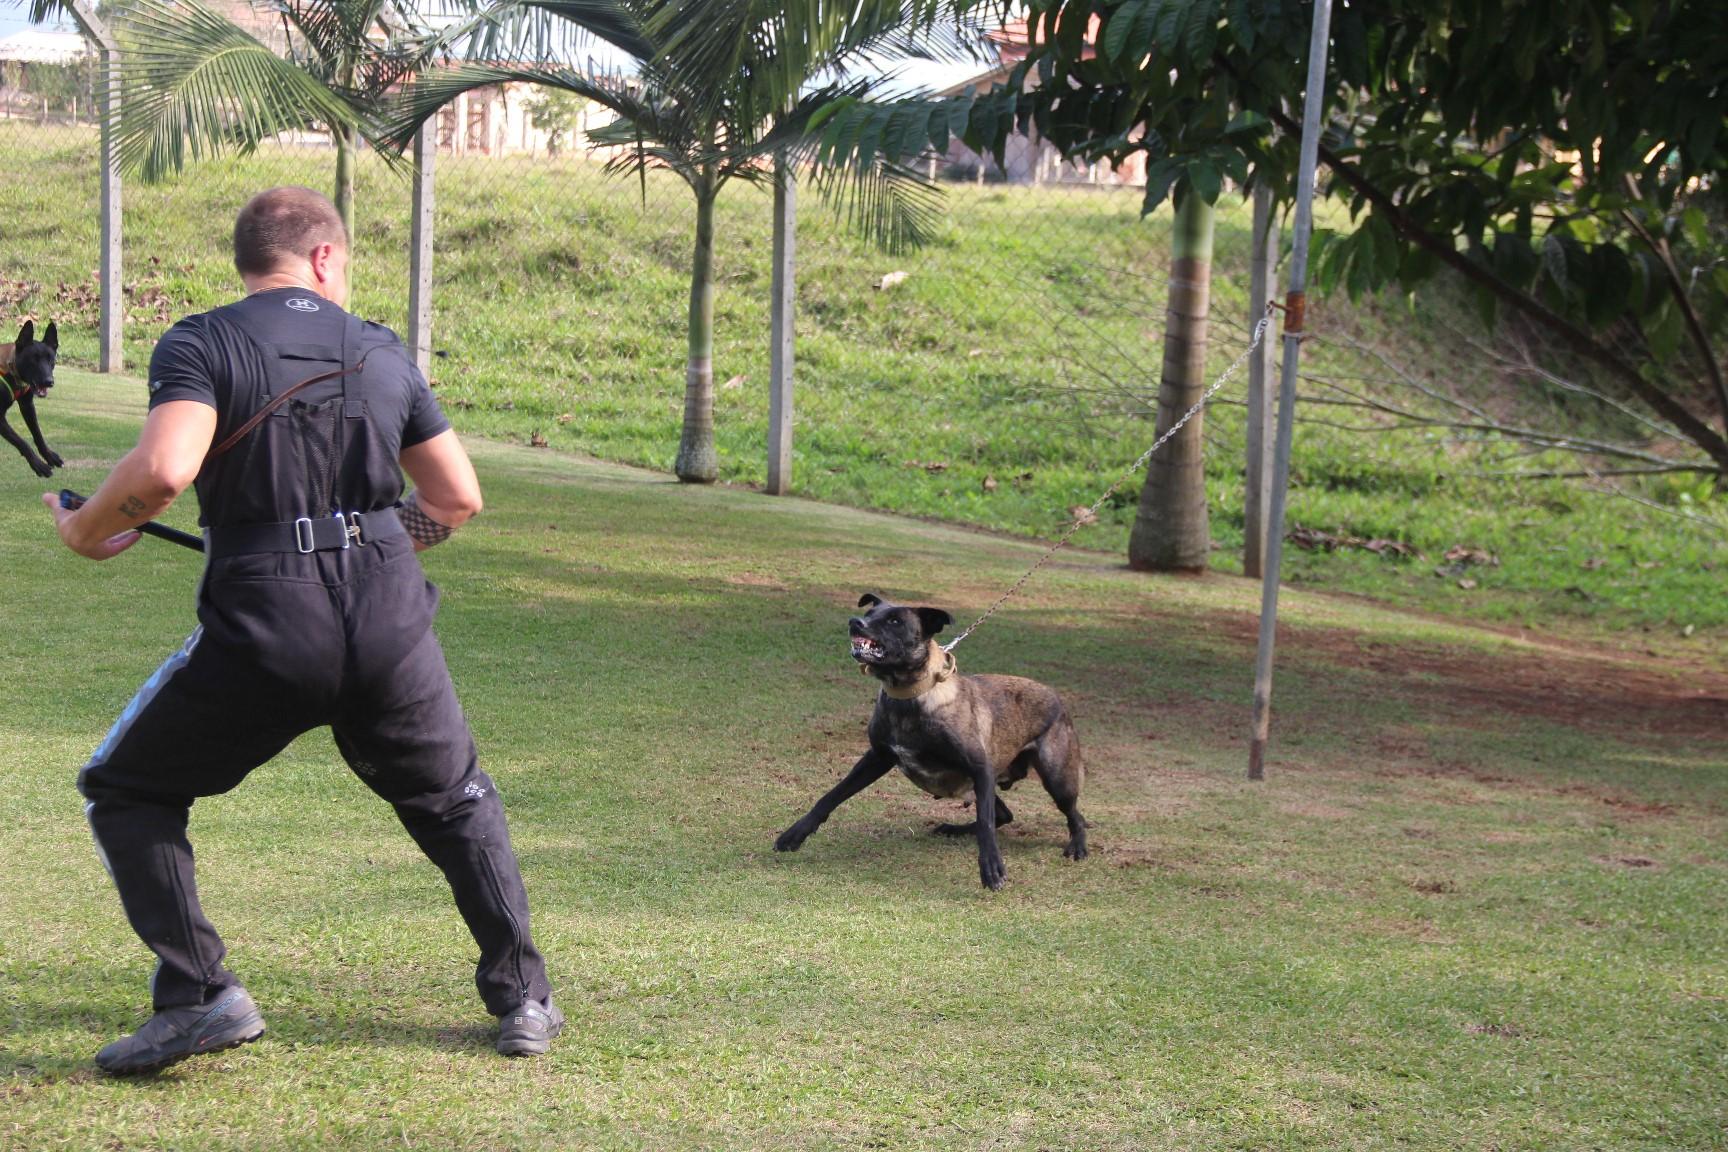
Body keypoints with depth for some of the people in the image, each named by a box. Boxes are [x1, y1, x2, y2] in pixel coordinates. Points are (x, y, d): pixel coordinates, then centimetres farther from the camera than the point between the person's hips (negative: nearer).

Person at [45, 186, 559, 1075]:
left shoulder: (200, 343, -1)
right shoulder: (381, 351, 12)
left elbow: (163, 469, -19)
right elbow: (459, 499, 14)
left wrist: (87, 530, -1)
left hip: (259, 630, -3)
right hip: (390, 625, 4)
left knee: (124, 793, 17)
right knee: (456, 802, 26)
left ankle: (197, 994, 5)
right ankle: (522, 999, 25)